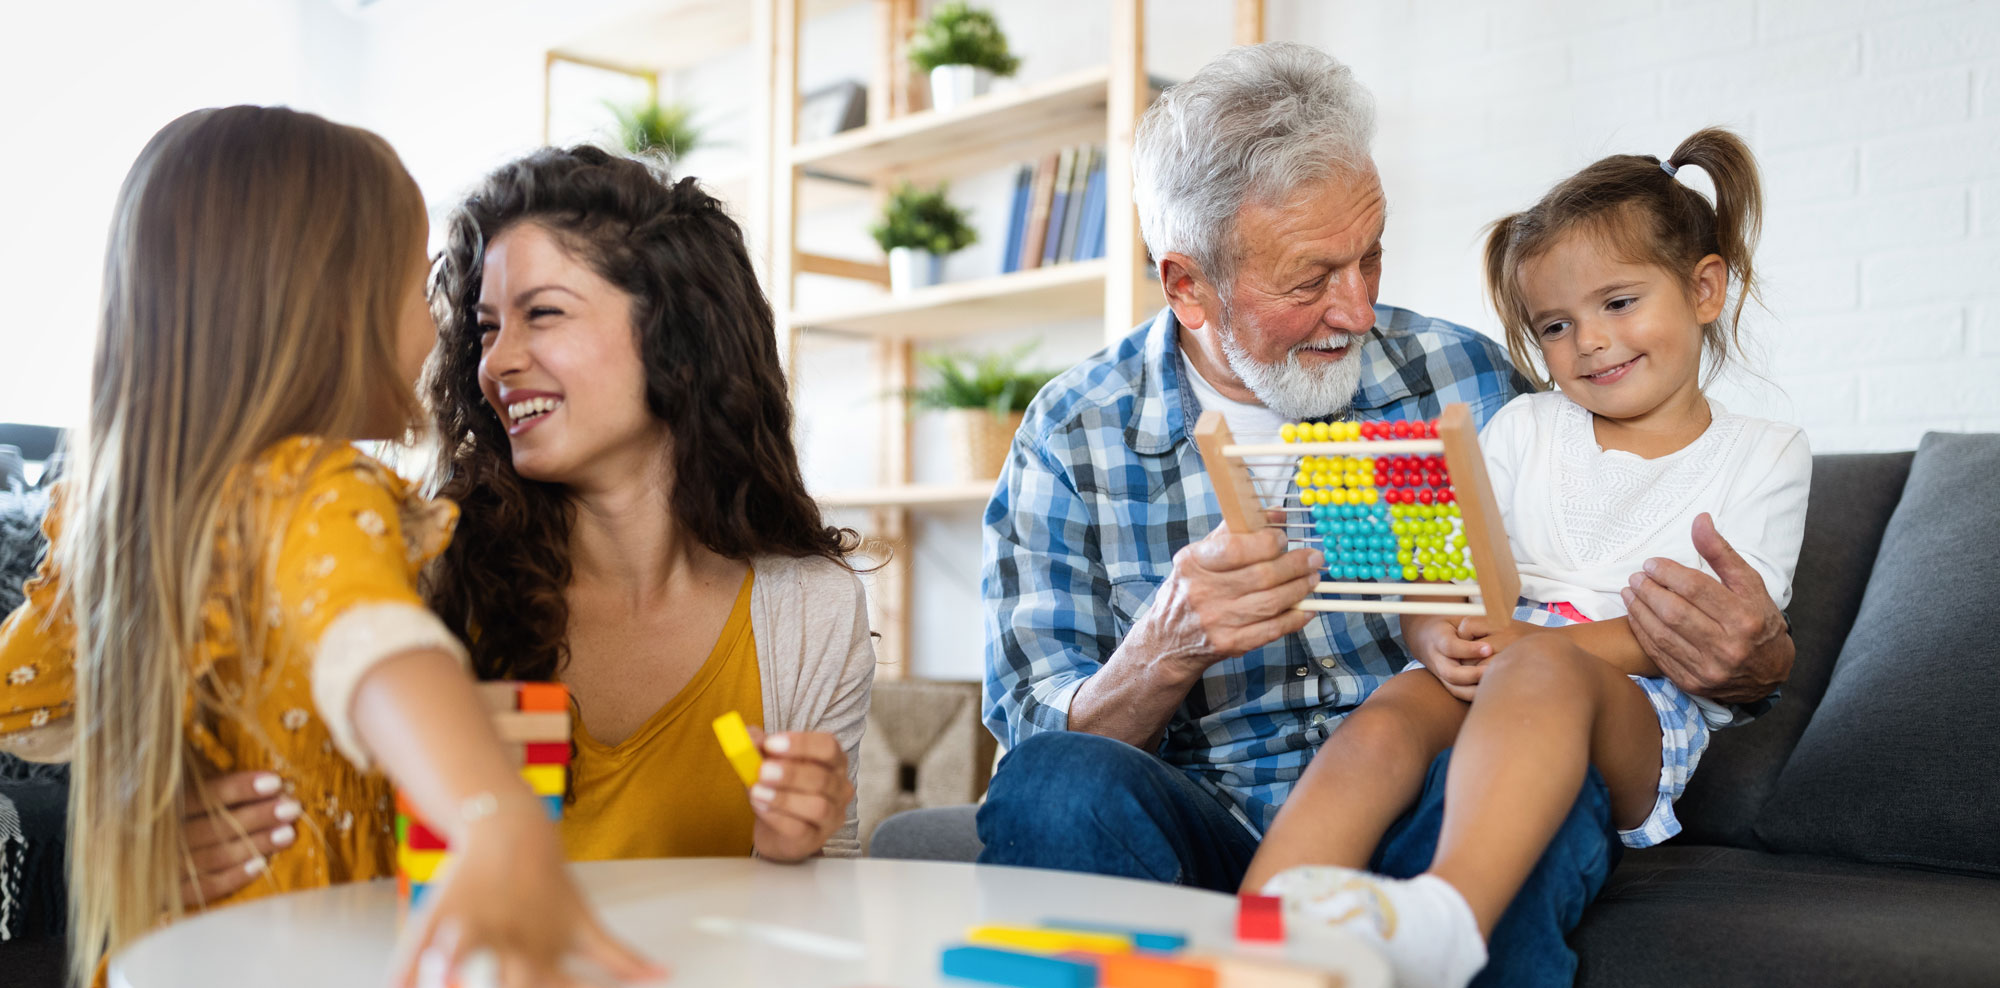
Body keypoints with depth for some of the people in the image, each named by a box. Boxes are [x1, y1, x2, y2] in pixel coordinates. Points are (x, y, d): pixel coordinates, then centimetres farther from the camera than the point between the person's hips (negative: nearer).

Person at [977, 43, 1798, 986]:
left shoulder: (1464, 378, 4)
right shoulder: (1069, 440, 0)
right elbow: (1044, 738, -3)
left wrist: (1752, 664, -13)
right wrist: (1167, 652, -25)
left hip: (1434, 829, 1)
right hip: (1211, 829, 0)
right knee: (1052, 785, -32)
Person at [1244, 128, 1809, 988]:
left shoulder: (1763, 455, 12)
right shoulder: (1523, 429, 20)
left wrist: (1538, 642, -17)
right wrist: (1439, 640, -15)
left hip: (1645, 715, -2)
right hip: (1488, 682, 3)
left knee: (1541, 673, -38)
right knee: (1382, 721, -32)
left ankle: (1446, 917, -62)